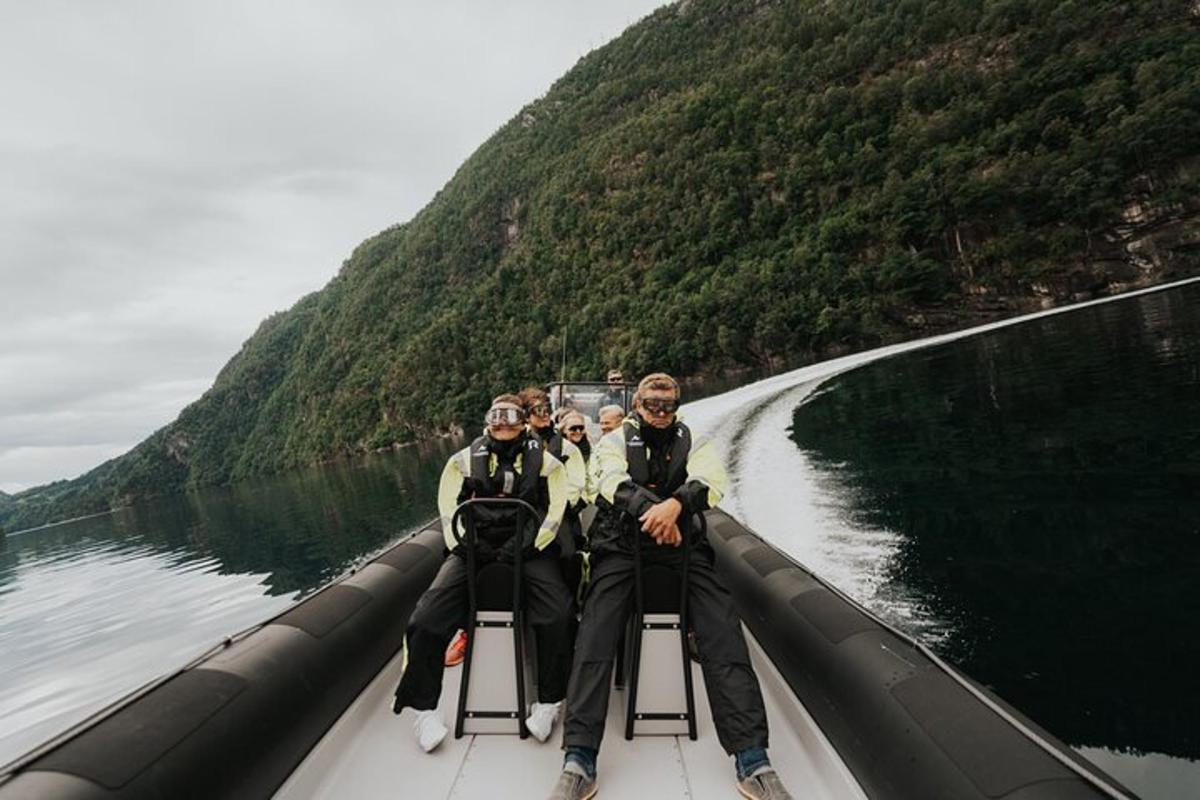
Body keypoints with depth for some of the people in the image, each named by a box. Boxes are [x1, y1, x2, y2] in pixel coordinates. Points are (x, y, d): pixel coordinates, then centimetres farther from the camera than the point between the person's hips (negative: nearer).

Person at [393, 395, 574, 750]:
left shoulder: (544, 461, 10)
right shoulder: (465, 460, 14)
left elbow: (555, 510, 1)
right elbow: (449, 508, 7)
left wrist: (526, 548, -11)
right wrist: (465, 547, -8)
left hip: (525, 549, -1)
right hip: (474, 548, 2)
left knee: (557, 615, -26)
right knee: (427, 617, -19)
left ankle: (549, 702, -3)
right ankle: (424, 708, 2)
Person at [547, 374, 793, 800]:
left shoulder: (693, 442, 14)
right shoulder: (616, 440, 12)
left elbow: (711, 480, -6)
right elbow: (612, 481, -9)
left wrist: (675, 503, -28)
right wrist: (650, 508, -29)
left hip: (681, 545, 1)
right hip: (621, 544, -1)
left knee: (722, 627, -18)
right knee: (597, 628, -22)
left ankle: (752, 758, -18)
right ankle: (579, 759, -22)